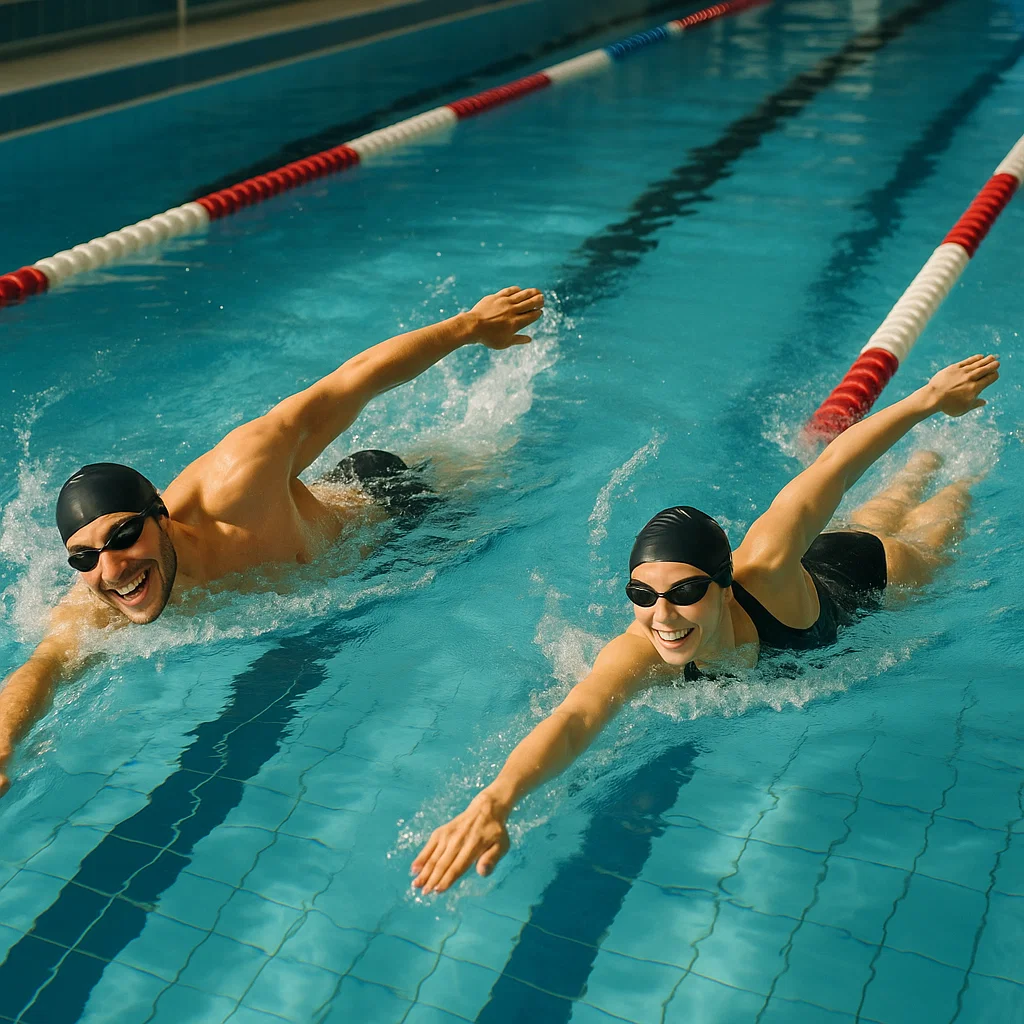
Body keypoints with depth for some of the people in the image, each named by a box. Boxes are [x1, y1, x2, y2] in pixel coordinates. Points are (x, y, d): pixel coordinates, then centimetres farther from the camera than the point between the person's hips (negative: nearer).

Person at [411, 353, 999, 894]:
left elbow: (832, 468, -39)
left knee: (923, 539, 36)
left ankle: (963, 475, 68)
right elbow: (572, 720, -65)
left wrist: (930, 399, -29)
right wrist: (494, 803, -83)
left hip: (855, 573, -2)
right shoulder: (636, 656, -46)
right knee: (877, 516, 37)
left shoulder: (765, 572, -50)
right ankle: (923, 466, 68)